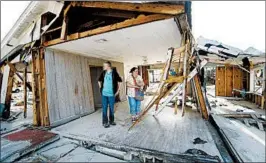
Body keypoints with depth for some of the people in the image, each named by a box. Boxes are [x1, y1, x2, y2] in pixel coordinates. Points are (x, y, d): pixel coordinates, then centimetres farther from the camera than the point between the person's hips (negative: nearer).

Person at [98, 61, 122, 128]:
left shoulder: (114, 72, -7)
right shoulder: (103, 73, 4)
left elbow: (120, 81, -1)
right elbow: (99, 80, 19)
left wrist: (118, 90, -1)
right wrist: (100, 88, 11)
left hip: (111, 94, -2)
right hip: (104, 94, 2)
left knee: (112, 108, 10)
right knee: (104, 108, 7)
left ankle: (111, 121, 29)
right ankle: (105, 122, 20)